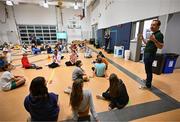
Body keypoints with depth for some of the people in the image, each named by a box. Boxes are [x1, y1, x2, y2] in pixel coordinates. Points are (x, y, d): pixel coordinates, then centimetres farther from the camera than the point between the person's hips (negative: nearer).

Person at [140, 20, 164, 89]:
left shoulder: (159, 34, -13)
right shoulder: (153, 34, 16)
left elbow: (161, 47, -21)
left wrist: (154, 40, -36)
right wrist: (143, 39, 13)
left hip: (150, 55, -10)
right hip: (146, 53, 10)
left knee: (148, 70, -3)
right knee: (147, 69, 19)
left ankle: (148, 85, 8)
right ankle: (147, 80, 34)